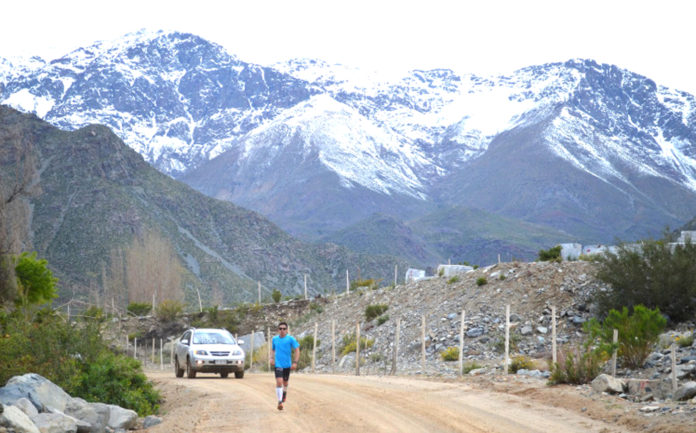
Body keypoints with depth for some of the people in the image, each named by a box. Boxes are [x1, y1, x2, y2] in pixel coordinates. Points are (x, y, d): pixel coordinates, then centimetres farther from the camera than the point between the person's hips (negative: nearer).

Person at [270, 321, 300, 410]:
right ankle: (280, 402, -15)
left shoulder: (291, 339, -6)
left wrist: (295, 362, -12)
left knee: (285, 382, 17)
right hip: (278, 364, 0)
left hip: (287, 365, 0)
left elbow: (297, 350, -4)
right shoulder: (275, 339, 3)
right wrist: (272, 358, 2)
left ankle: (284, 393, 50)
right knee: (279, 382, -16)